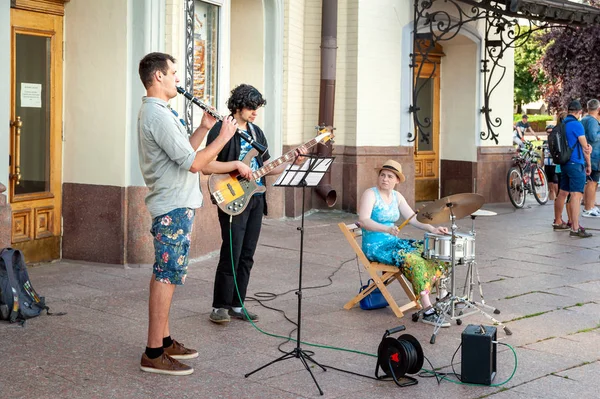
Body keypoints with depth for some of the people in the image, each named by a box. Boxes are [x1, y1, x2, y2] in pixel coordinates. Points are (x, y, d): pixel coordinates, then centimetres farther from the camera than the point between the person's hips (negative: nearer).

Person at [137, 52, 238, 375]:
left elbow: (182, 152, 19)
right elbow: (193, 163, -22)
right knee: (167, 276, -8)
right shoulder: (159, 115, -19)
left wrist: (203, 128, 9)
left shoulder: (153, 111, 16)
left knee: (164, 274, 15)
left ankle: (164, 341, 24)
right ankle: (154, 354, -4)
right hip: (174, 206, -11)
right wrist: (223, 136, -12)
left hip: (170, 204, 11)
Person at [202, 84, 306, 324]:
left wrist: (292, 162, 4)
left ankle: (236, 305, 16)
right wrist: (236, 165, -20)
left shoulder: (256, 132, 16)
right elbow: (206, 167, -13)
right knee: (231, 255, -9)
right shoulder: (221, 130, -7)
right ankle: (219, 307, 1)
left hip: (256, 199, 7)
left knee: (247, 256, 8)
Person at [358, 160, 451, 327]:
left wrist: (433, 229, -9)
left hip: (393, 242, 8)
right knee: (414, 261, -29)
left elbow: (413, 218, 8)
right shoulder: (370, 194, -11)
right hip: (375, 247, -8)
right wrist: (387, 229, -42)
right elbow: (363, 221, -26)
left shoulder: (396, 196, 11)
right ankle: (428, 312, -29)